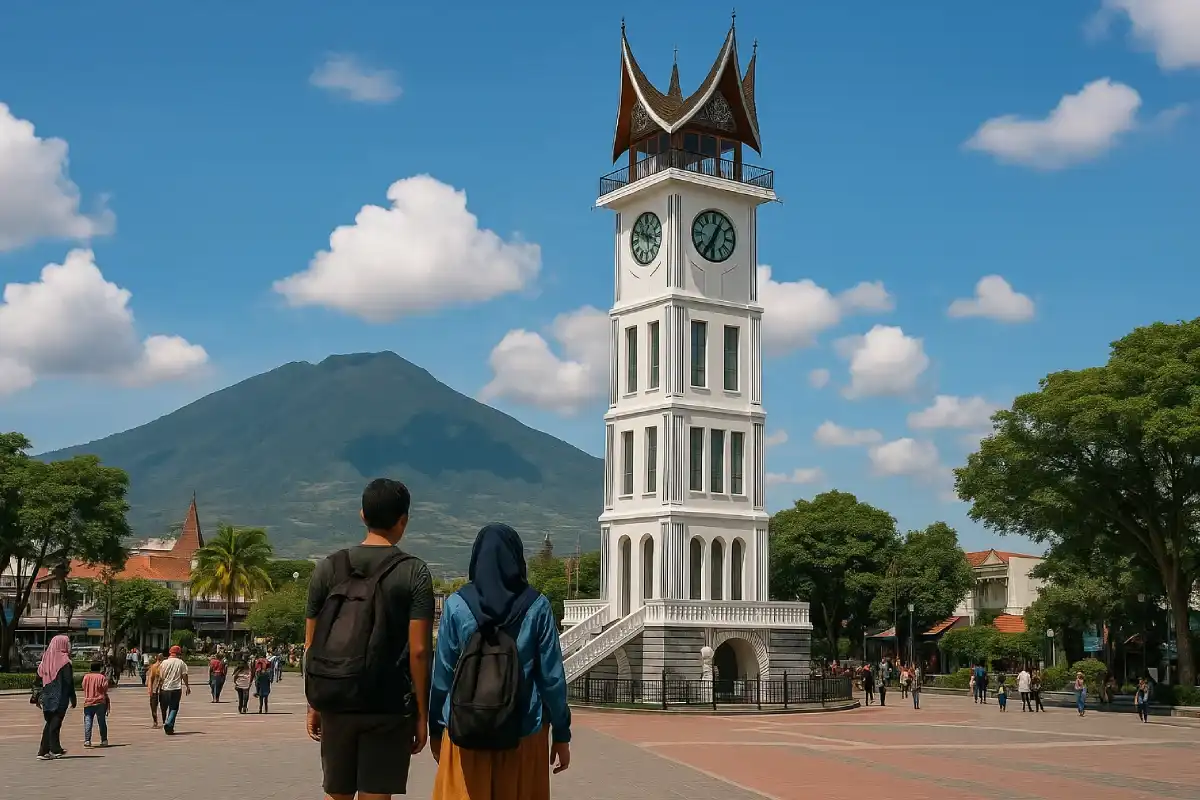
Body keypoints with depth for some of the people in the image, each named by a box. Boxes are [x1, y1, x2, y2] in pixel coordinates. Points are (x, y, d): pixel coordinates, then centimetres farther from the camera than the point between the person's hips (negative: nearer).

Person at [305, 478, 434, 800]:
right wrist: (422, 714, -2)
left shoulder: (329, 568, 4)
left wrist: (313, 705, 15)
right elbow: (419, 651, -9)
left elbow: (311, 647, 6)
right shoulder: (414, 572, -5)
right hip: (389, 706, -3)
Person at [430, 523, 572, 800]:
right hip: (525, 732, 1)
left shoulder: (457, 605, -4)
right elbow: (552, 676, -2)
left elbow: (442, 674, -1)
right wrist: (561, 735, 5)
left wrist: (435, 730, 10)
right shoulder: (536, 606, -3)